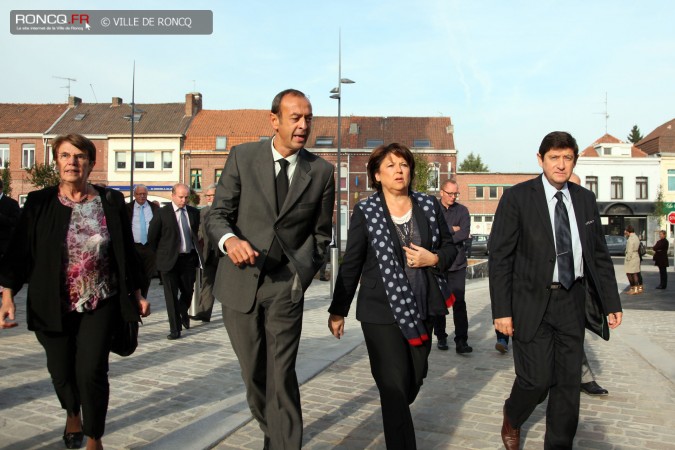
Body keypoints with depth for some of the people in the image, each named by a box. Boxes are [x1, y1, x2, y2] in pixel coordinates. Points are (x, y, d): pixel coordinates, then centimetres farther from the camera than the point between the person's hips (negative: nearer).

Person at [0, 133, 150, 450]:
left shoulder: (110, 202, -1)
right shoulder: (39, 203, -1)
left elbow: (126, 252, 4)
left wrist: (137, 294, 5)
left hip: (100, 304, -1)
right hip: (53, 307, 1)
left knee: (91, 373, -9)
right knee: (61, 371, 15)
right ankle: (72, 415, 49)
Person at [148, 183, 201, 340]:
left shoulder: (194, 212, 4)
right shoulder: (162, 213, -6)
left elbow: (197, 232, 15)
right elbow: (152, 236, 0)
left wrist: (196, 252, 11)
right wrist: (160, 255, 6)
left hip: (189, 258, 3)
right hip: (170, 260, -3)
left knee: (188, 291, 12)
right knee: (172, 295, -1)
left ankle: (183, 314, 43)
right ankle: (175, 328, 7)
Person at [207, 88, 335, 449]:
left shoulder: (321, 171, 1)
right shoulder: (242, 157, 0)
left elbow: (320, 233, 9)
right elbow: (217, 215, -1)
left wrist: (301, 274, 0)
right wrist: (230, 240, -22)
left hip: (285, 286, -1)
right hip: (240, 281, 1)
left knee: (282, 374, -6)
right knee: (253, 374, 12)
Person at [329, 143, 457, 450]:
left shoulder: (429, 206, 4)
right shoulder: (365, 212, -5)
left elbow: (450, 246, 14)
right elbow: (351, 265, -1)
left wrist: (434, 259, -9)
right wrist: (338, 311, 3)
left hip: (421, 309, 4)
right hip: (382, 312, -4)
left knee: (416, 377, 15)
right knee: (395, 385, -4)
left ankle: (395, 419, 45)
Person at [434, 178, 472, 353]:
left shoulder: (462, 210, 6)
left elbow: (464, 234, -7)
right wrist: (452, 229, -7)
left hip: (457, 264, 0)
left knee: (459, 303, -6)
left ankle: (461, 341, -4)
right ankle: (441, 337, 20)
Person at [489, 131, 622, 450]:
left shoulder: (585, 199, 8)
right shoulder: (517, 197, -7)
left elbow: (599, 255, 12)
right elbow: (499, 257, -9)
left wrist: (612, 303, 8)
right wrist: (501, 310, -13)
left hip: (573, 301, 5)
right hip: (533, 302, -4)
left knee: (569, 382, 8)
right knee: (537, 379, -3)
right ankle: (512, 418, 30)